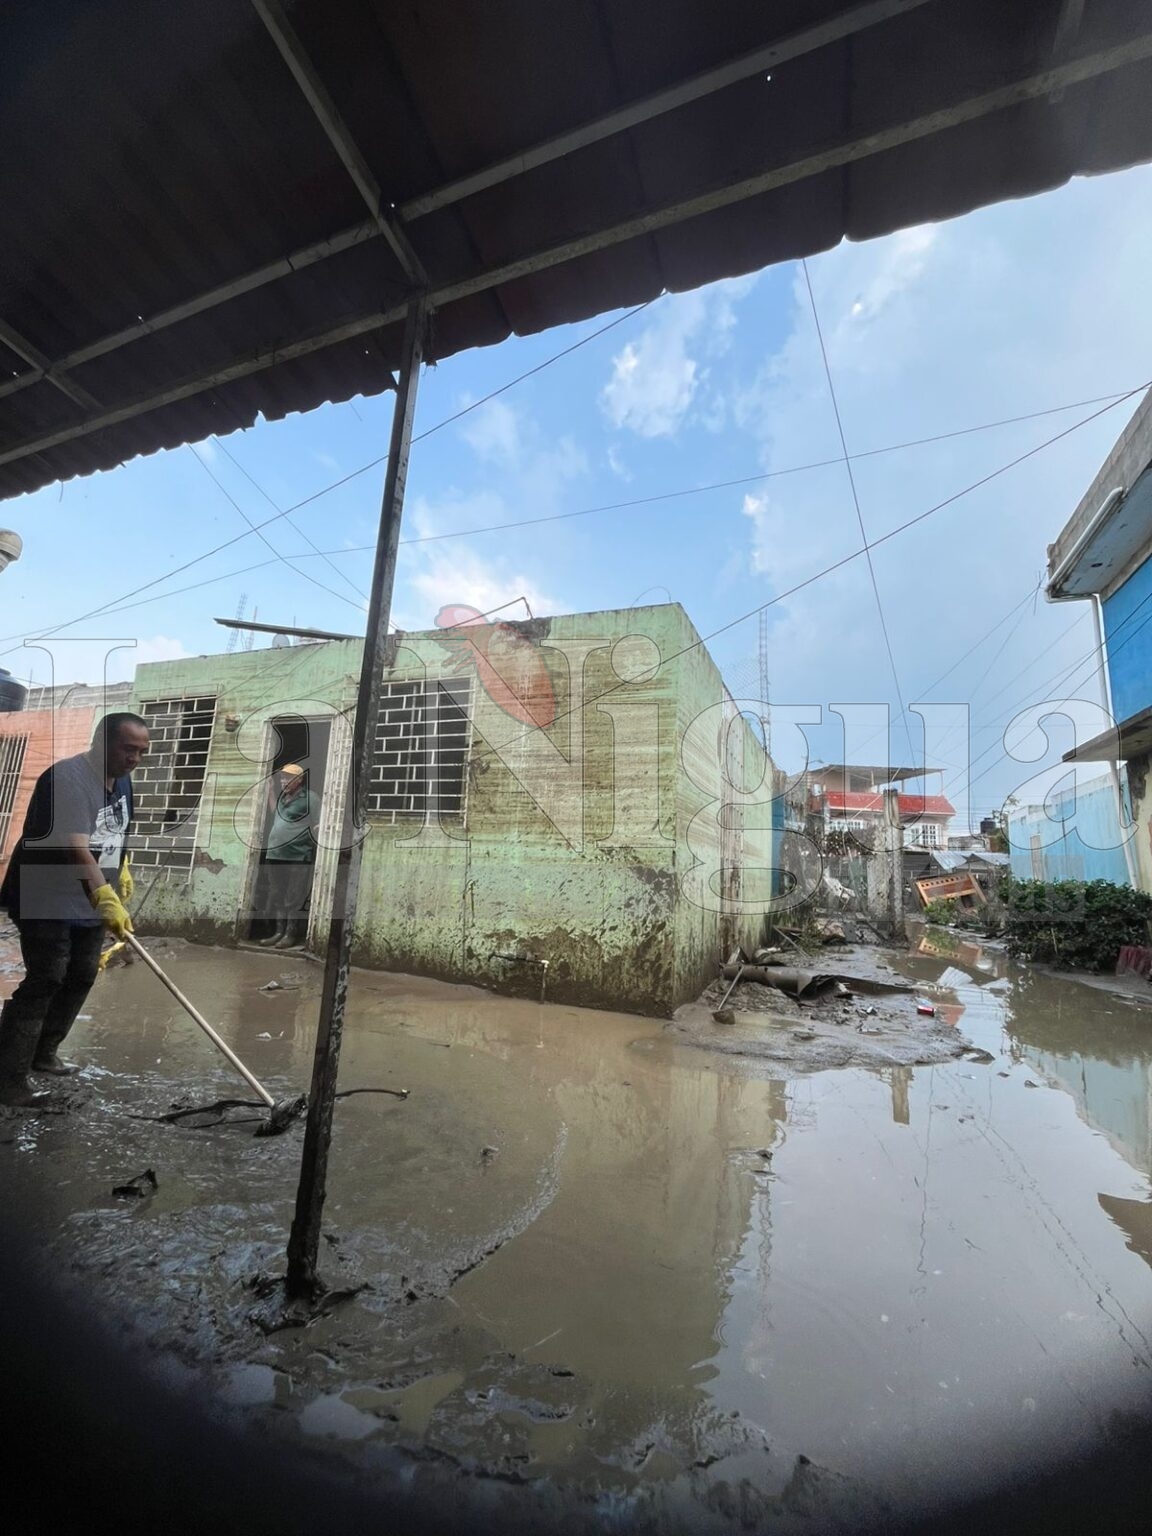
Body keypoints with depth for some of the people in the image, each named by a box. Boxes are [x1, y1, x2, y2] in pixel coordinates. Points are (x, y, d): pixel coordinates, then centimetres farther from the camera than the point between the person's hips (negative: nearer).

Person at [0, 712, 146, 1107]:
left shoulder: (122, 780, 4)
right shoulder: (67, 778, -24)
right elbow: (75, 846, -36)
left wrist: (122, 870, 16)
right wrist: (106, 899, -45)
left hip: (89, 903, 8)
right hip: (45, 900, -8)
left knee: (81, 977, 13)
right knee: (44, 981, -8)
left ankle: (43, 1053, 31)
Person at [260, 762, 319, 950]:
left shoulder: (310, 799, -7)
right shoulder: (282, 798, 15)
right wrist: (271, 794, 22)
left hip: (297, 857, -7)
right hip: (275, 855, 8)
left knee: (293, 898, -2)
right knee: (276, 897, 11)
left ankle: (291, 934, 4)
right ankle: (279, 931, 19)